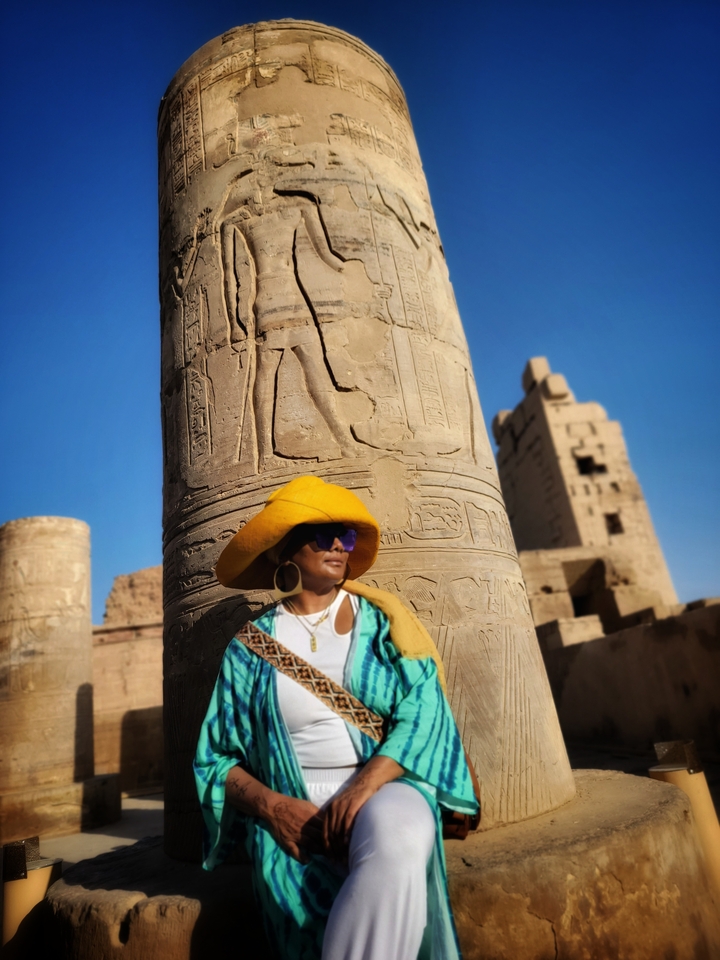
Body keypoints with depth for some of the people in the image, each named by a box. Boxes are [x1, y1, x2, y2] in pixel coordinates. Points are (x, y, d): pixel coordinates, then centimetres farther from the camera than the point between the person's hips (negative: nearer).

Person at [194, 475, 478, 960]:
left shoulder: (379, 621, 6)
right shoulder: (251, 648, 6)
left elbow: (421, 711, -5)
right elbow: (216, 759, 7)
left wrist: (363, 787, -20)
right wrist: (271, 805, -12)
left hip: (386, 788, 1)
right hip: (295, 813, 0)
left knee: (398, 846, -34)